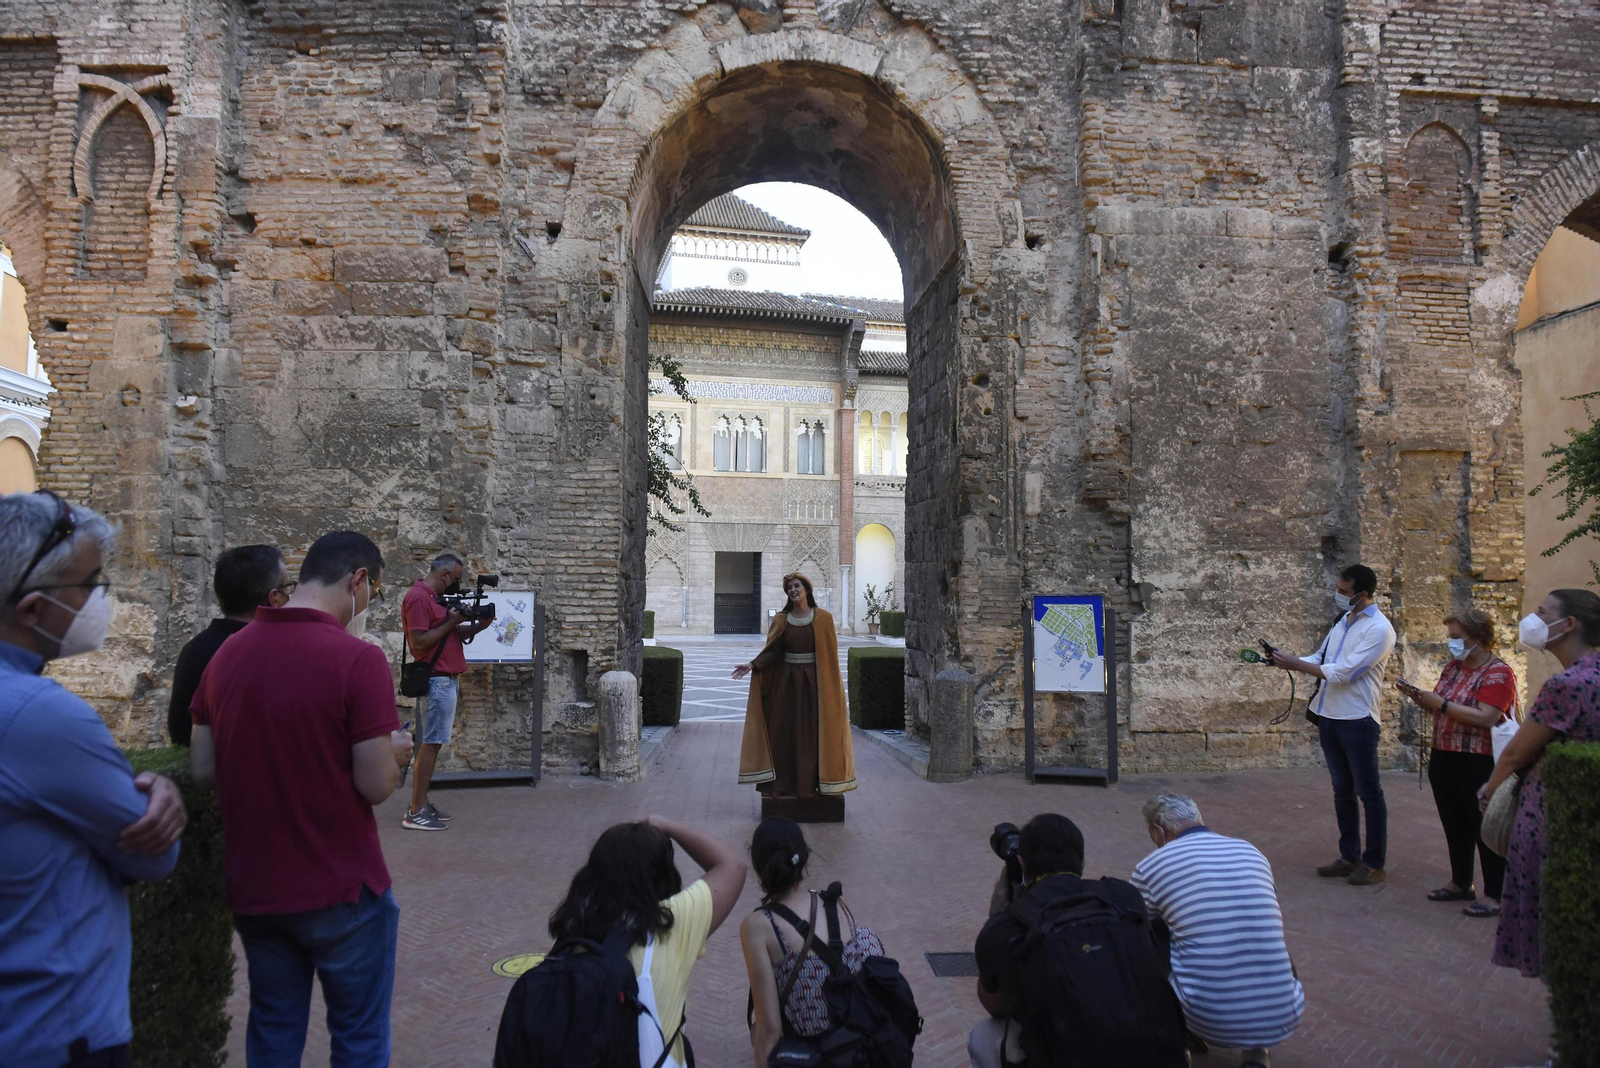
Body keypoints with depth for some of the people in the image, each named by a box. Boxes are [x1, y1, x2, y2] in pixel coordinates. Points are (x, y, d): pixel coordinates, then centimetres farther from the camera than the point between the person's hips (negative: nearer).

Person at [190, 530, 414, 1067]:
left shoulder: (228, 653, 0)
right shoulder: (358, 659, -19)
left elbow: (203, 769, 5)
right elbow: (376, 785, -18)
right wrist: (394, 750, 3)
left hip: (252, 889, 6)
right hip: (341, 891, -5)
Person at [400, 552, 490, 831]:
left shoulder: (434, 597, 16)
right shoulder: (418, 597, -14)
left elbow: (451, 635, 18)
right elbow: (418, 643, -20)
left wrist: (476, 626, 2)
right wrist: (451, 622, -18)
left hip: (446, 680, 10)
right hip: (437, 681, -10)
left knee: (432, 743, 12)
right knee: (431, 744, -7)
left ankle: (421, 803, 18)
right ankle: (415, 813, -3)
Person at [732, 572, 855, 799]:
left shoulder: (823, 619, -2)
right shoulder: (781, 620, 4)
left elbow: (830, 653, -3)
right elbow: (772, 651, -2)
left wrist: (832, 684, -10)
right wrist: (753, 665, -17)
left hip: (814, 681, -2)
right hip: (787, 680, 2)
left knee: (813, 732, 0)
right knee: (784, 731, 3)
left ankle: (811, 783, 9)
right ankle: (783, 784, 10)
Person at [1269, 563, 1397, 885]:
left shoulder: (1379, 629, -14)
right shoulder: (1343, 620, 12)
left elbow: (1343, 672, -20)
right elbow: (1320, 658, 16)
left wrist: (1296, 664, -17)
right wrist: (1285, 660, -1)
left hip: (1357, 720, -8)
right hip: (1329, 716, 8)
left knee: (1368, 792, 2)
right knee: (1342, 790, 14)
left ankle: (1374, 863, 12)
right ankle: (1349, 857, 23)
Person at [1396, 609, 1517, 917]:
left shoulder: (1498, 673, -13)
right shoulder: (1454, 666, 10)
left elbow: (1485, 718, -23)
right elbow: (1439, 708, 15)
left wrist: (1442, 703, -22)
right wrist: (1417, 696, -3)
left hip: (1479, 764, -8)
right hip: (1445, 759, 8)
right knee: (1455, 825, 15)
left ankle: (1495, 895, 10)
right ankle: (1461, 883, 28)